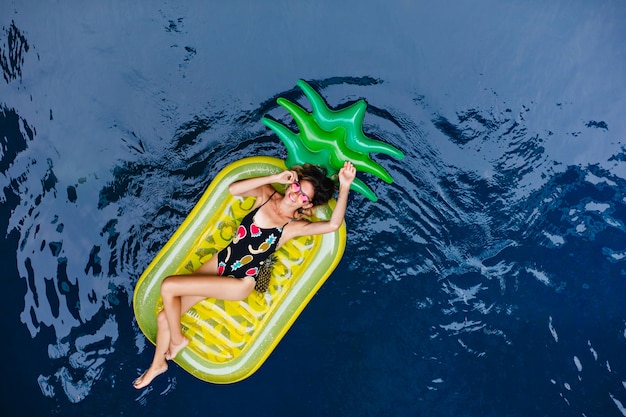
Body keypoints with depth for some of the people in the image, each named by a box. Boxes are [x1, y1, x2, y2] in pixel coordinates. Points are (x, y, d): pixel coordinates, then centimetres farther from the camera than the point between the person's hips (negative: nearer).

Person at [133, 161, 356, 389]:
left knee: (168, 286, -19)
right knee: (165, 316, 5)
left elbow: (333, 224, -31)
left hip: (239, 282, -5)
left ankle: (178, 339, 8)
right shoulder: (266, 194, -3)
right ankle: (158, 364, 34)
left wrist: (345, 186, -40)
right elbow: (233, 189, -14)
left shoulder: (295, 226, -16)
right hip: (220, 261, 5)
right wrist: (274, 178, -20)